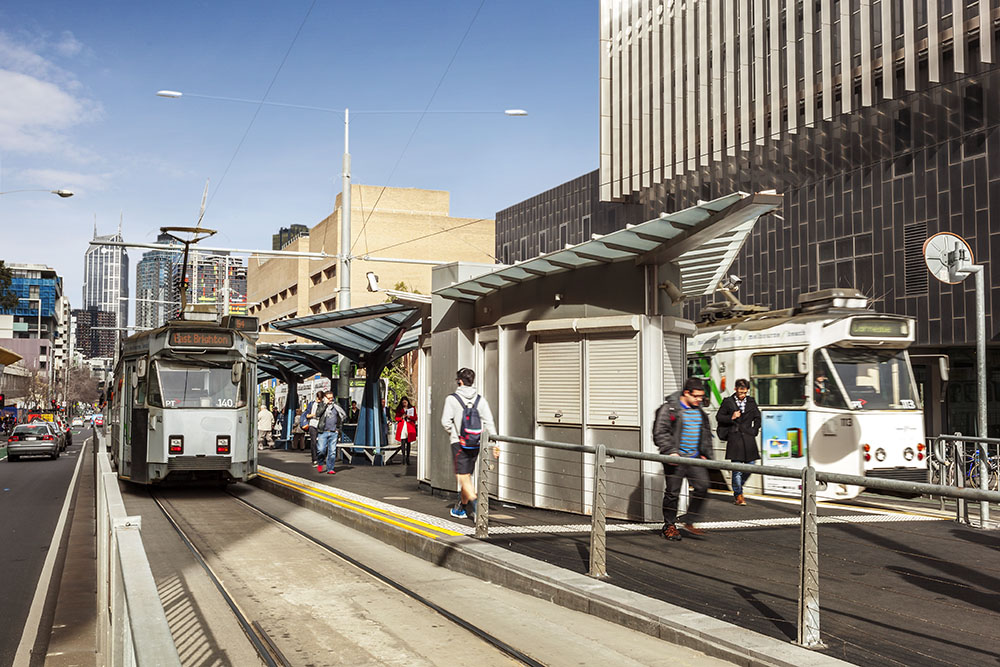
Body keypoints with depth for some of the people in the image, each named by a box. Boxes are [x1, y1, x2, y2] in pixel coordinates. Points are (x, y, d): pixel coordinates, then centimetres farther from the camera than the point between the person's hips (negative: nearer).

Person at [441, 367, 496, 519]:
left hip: (459, 443, -5)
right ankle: (461, 508, 29)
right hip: (476, 444, 5)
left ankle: (475, 503, -23)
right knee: (466, 475, 17)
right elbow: (489, 422, -2)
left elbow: (446, 421, -11)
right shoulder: (480, 400, 3)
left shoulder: (452, 398, -7)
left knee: (463, 477, -4)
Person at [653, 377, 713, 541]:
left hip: (695, 458, 6)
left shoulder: (699, 410, 13)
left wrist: (705, 453, 16)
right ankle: (669, 526, 15)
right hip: (675, 459, -6)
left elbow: (706, 432, 25)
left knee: (702, 487, -4)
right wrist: (670, 451, -21)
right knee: (672, 492, 0)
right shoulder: (669, 408, -8)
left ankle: (689, 522, 10)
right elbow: (660, 433, -12)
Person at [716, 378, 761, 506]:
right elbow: (719, 417, 5)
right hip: (734, 438, -4)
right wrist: (731, 418, -10)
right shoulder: (728, 402, 1)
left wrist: (754, 431, 9)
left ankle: (738, 486, 28)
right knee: (737, 468, -6)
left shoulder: (751, 402, 11)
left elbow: (757, 418, 20)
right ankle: (738, 495, 3)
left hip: (748, 438, 4)